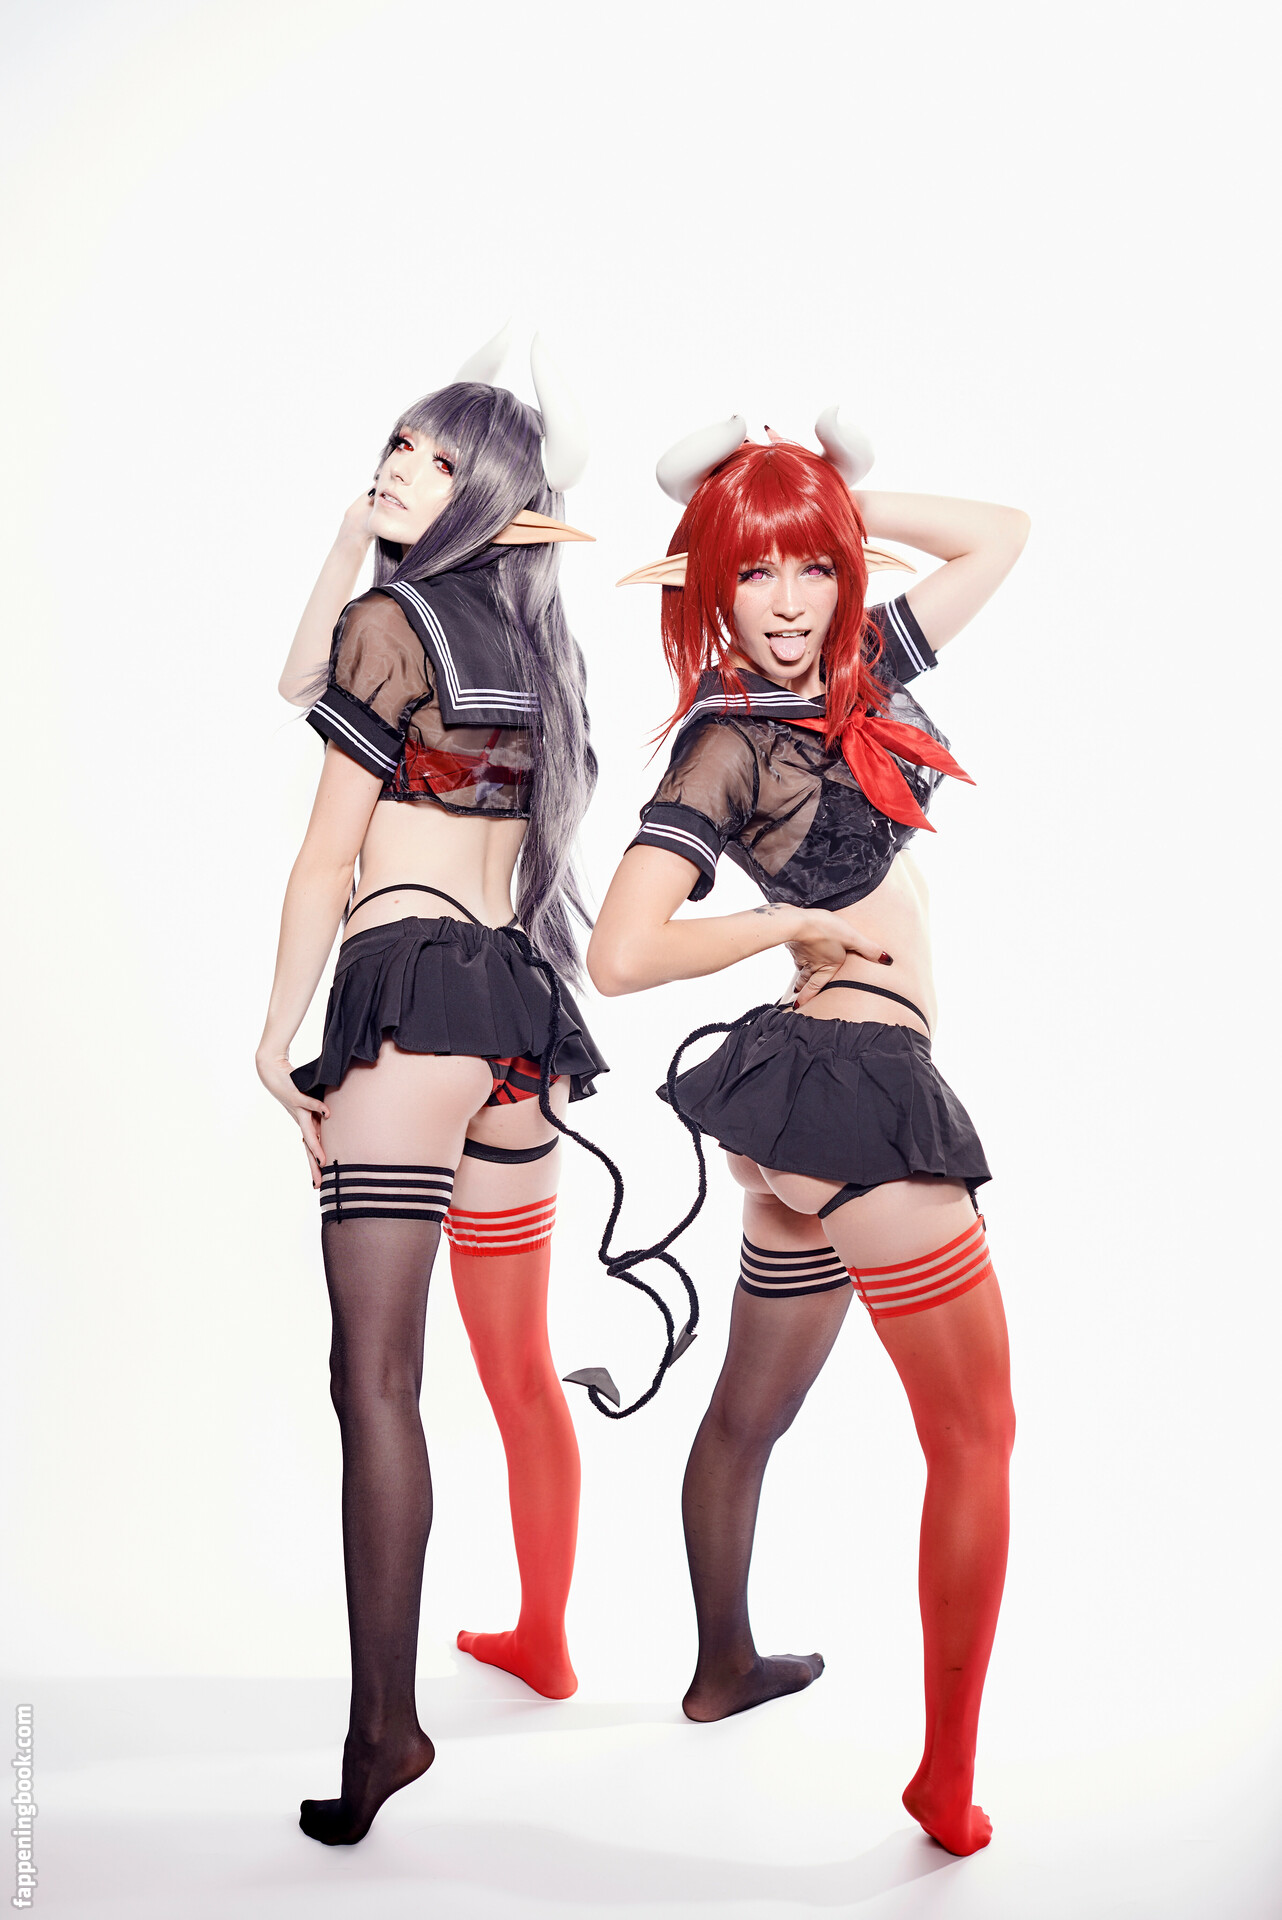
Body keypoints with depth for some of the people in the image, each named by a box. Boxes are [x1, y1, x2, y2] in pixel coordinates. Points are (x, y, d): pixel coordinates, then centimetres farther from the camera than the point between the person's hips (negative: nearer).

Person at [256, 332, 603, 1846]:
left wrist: (277, 1033, 1)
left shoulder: (393, 619, -3)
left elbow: (325, 858, -5)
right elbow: (304, 678, 27)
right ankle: (542, 1641, 33)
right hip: (526, 1003, 9)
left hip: (411, 991, -9)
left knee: (374, 1371, -11)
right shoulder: (532, 640, 18)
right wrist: (354, 532, 21)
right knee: (520, 1365, 19)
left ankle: (383, 1724, -12)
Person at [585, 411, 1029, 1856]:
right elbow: (620, 956, -20)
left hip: (805, 1095, 8)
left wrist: (840, 505, 9)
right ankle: (949, 1787, 4)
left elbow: (1000, 534, 18)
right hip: (862, 1089, -8)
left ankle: (724, 1666, 39)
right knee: (976, 1439, -2)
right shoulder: (726, 747, -11)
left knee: (753, 1407, 21)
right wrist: (807, 923, -12)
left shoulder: (856, 674, 10)